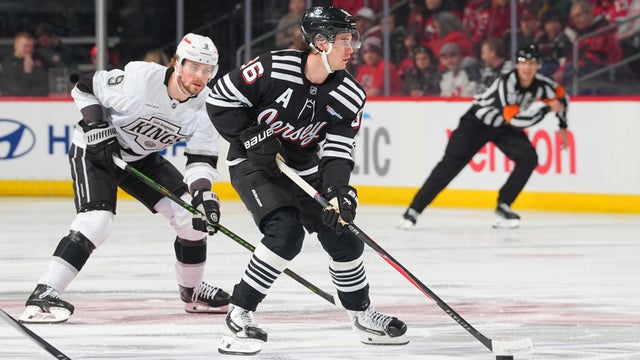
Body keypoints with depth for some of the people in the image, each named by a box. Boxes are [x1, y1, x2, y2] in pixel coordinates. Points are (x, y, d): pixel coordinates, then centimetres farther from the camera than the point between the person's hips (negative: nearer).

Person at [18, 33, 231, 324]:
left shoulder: (206, 106, -15)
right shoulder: (139, 79, -30)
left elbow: (202, 158, -12)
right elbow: (85, 88, -16)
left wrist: (204, 194, -29)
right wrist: (98, 128, -25)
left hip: (142, 158, 6)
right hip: (94, 151, -6)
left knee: (192, 215, -3)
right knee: (96, 220, -27)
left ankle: (192, 291, 20)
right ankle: (43, 294, -29)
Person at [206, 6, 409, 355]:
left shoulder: (350, 95, -10)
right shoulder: (274, 68, -24)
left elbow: (337, 150, -11)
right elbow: (220, 98, -15)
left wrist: (338, 190, -28)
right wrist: (250, 135, -20)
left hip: (303, 169, 6)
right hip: (253, 162, -6)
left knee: (342, 237, 6)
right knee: (285, 231, -26)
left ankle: (362, 315, 29)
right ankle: (239, 315, -16)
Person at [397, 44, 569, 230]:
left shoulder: (540, 83, -15)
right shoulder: (507, 83, -34)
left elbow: (561, 96, 8)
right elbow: (515, 120, -39)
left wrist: (562, 127, 9)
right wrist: (545, 106, -34)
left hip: (505, 127, 6)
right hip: (478, 122, -6)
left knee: (528, 158, -16)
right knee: (451, 164, -13)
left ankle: (503, 206, -3)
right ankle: (414, 210, -11)